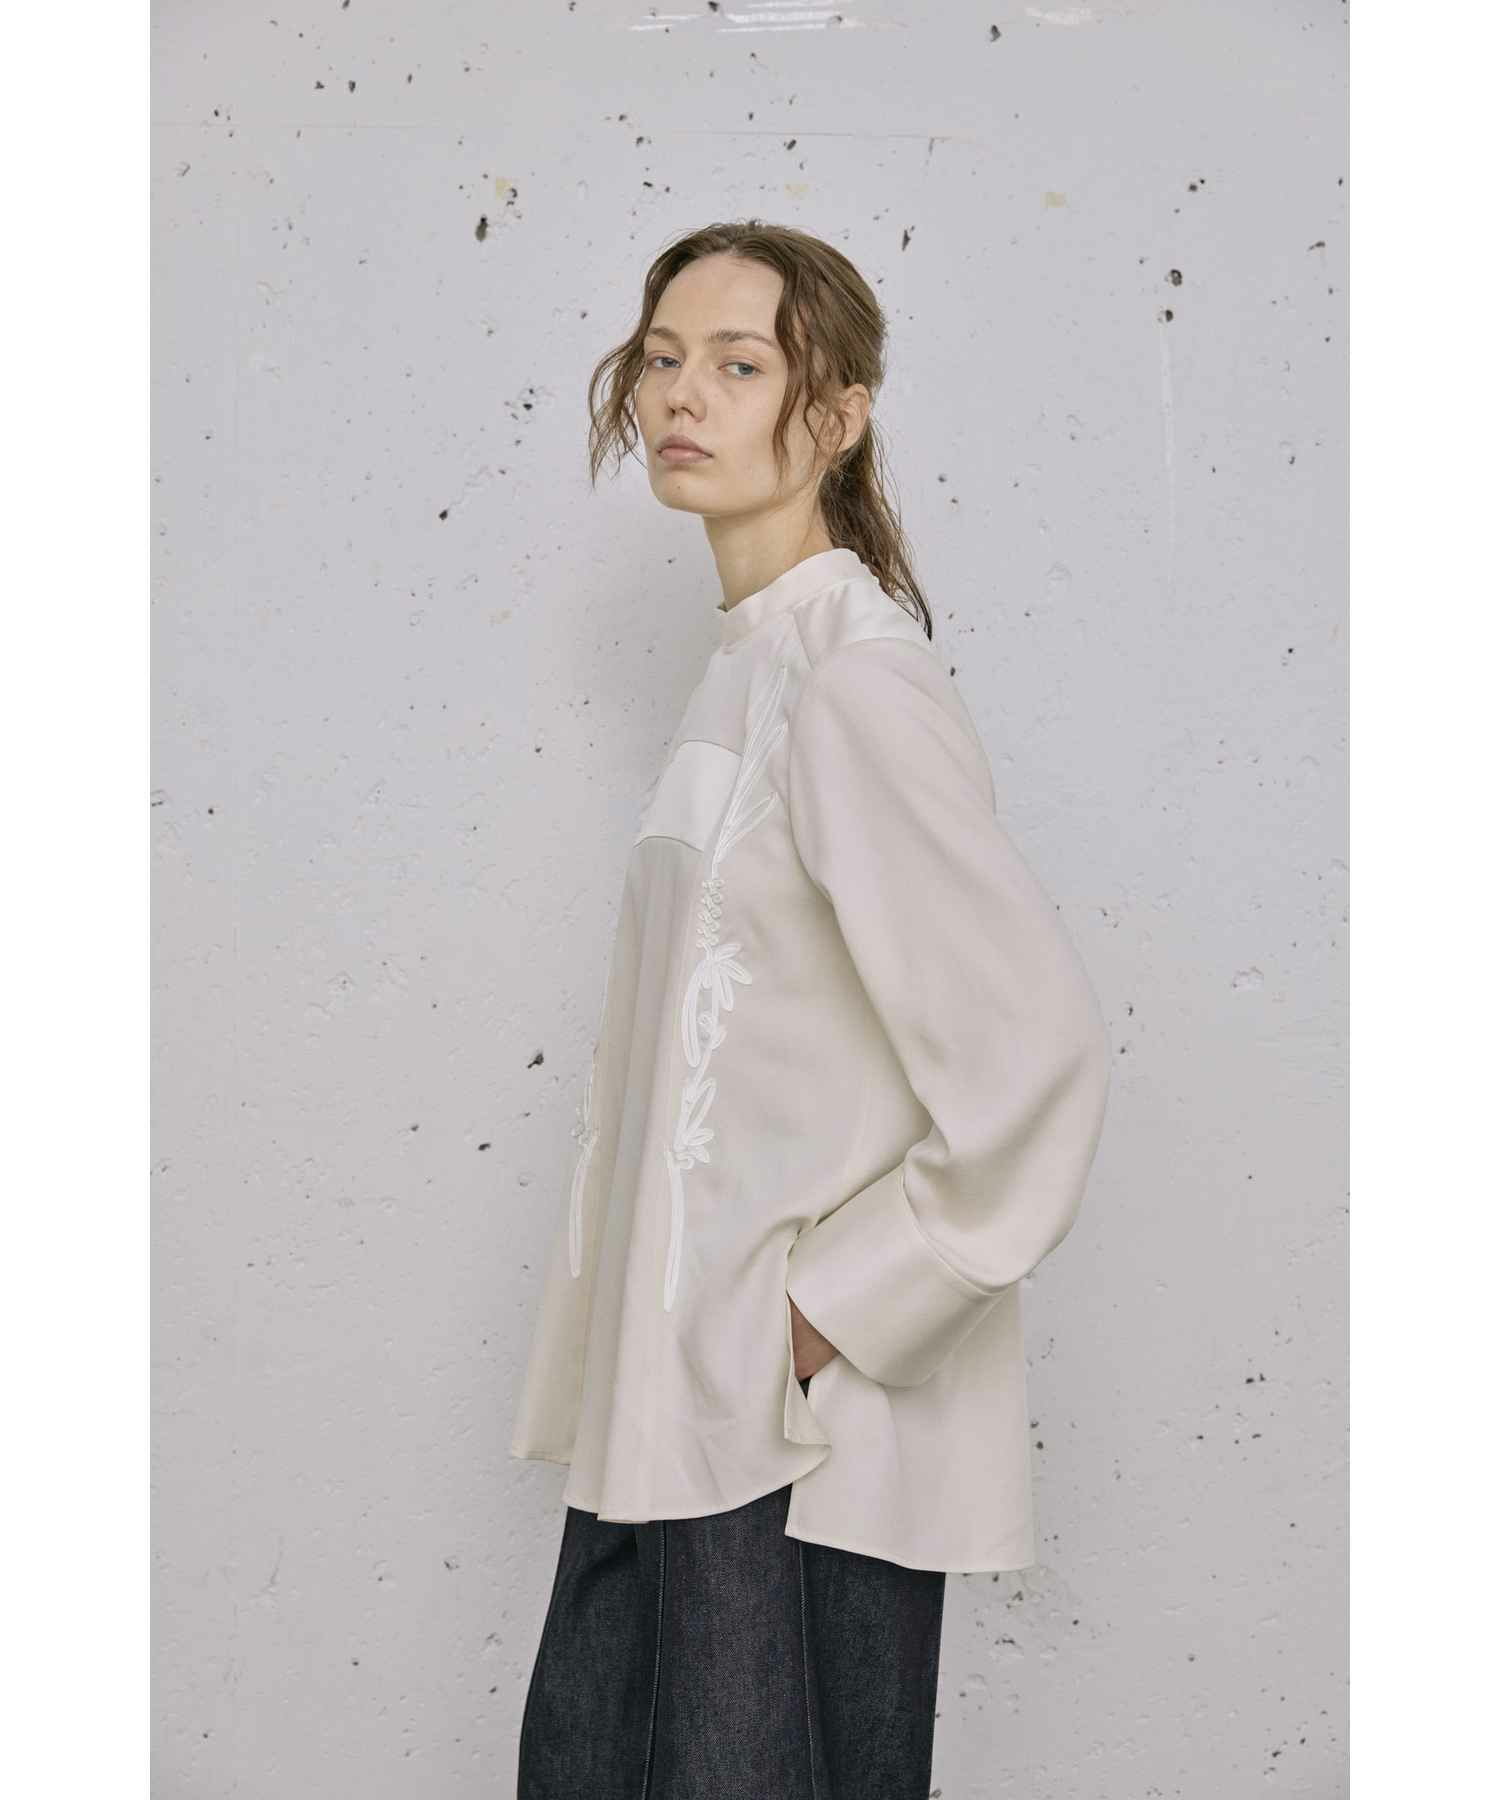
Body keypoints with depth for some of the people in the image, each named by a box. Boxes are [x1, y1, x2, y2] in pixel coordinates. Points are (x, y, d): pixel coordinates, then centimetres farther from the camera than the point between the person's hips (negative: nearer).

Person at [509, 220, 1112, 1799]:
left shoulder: (855, 680, -17)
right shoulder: (744, 665, 11)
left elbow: (1036, 1049, -24)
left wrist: (841, 1312, -16)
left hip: (803, 1430, -9)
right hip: (666, 1401, 9)